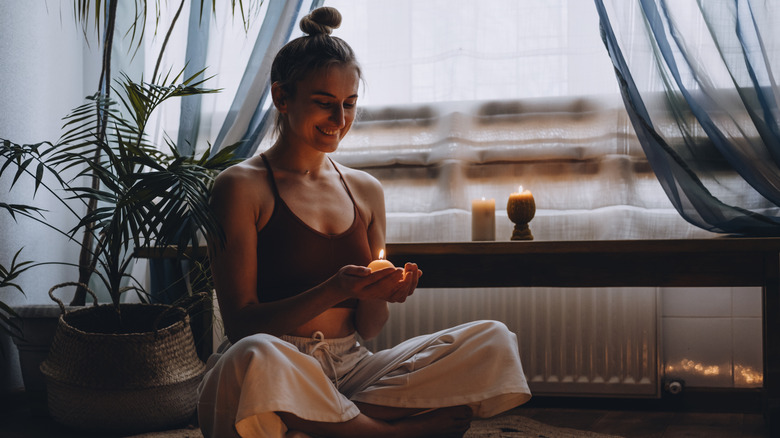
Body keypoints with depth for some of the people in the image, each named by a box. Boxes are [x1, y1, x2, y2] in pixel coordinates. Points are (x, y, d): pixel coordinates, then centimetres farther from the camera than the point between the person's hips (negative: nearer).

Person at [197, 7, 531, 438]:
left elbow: (365, 329, 15)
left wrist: (379, 295, -9)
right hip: (276, 380, -5)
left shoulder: (366, 191, 13)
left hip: (349, 371, 5)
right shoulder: (241, 187, -3)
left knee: (493, 341, -12)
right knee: (254, 356, -41)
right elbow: (241, 324, -9)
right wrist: (333, 291, -22)